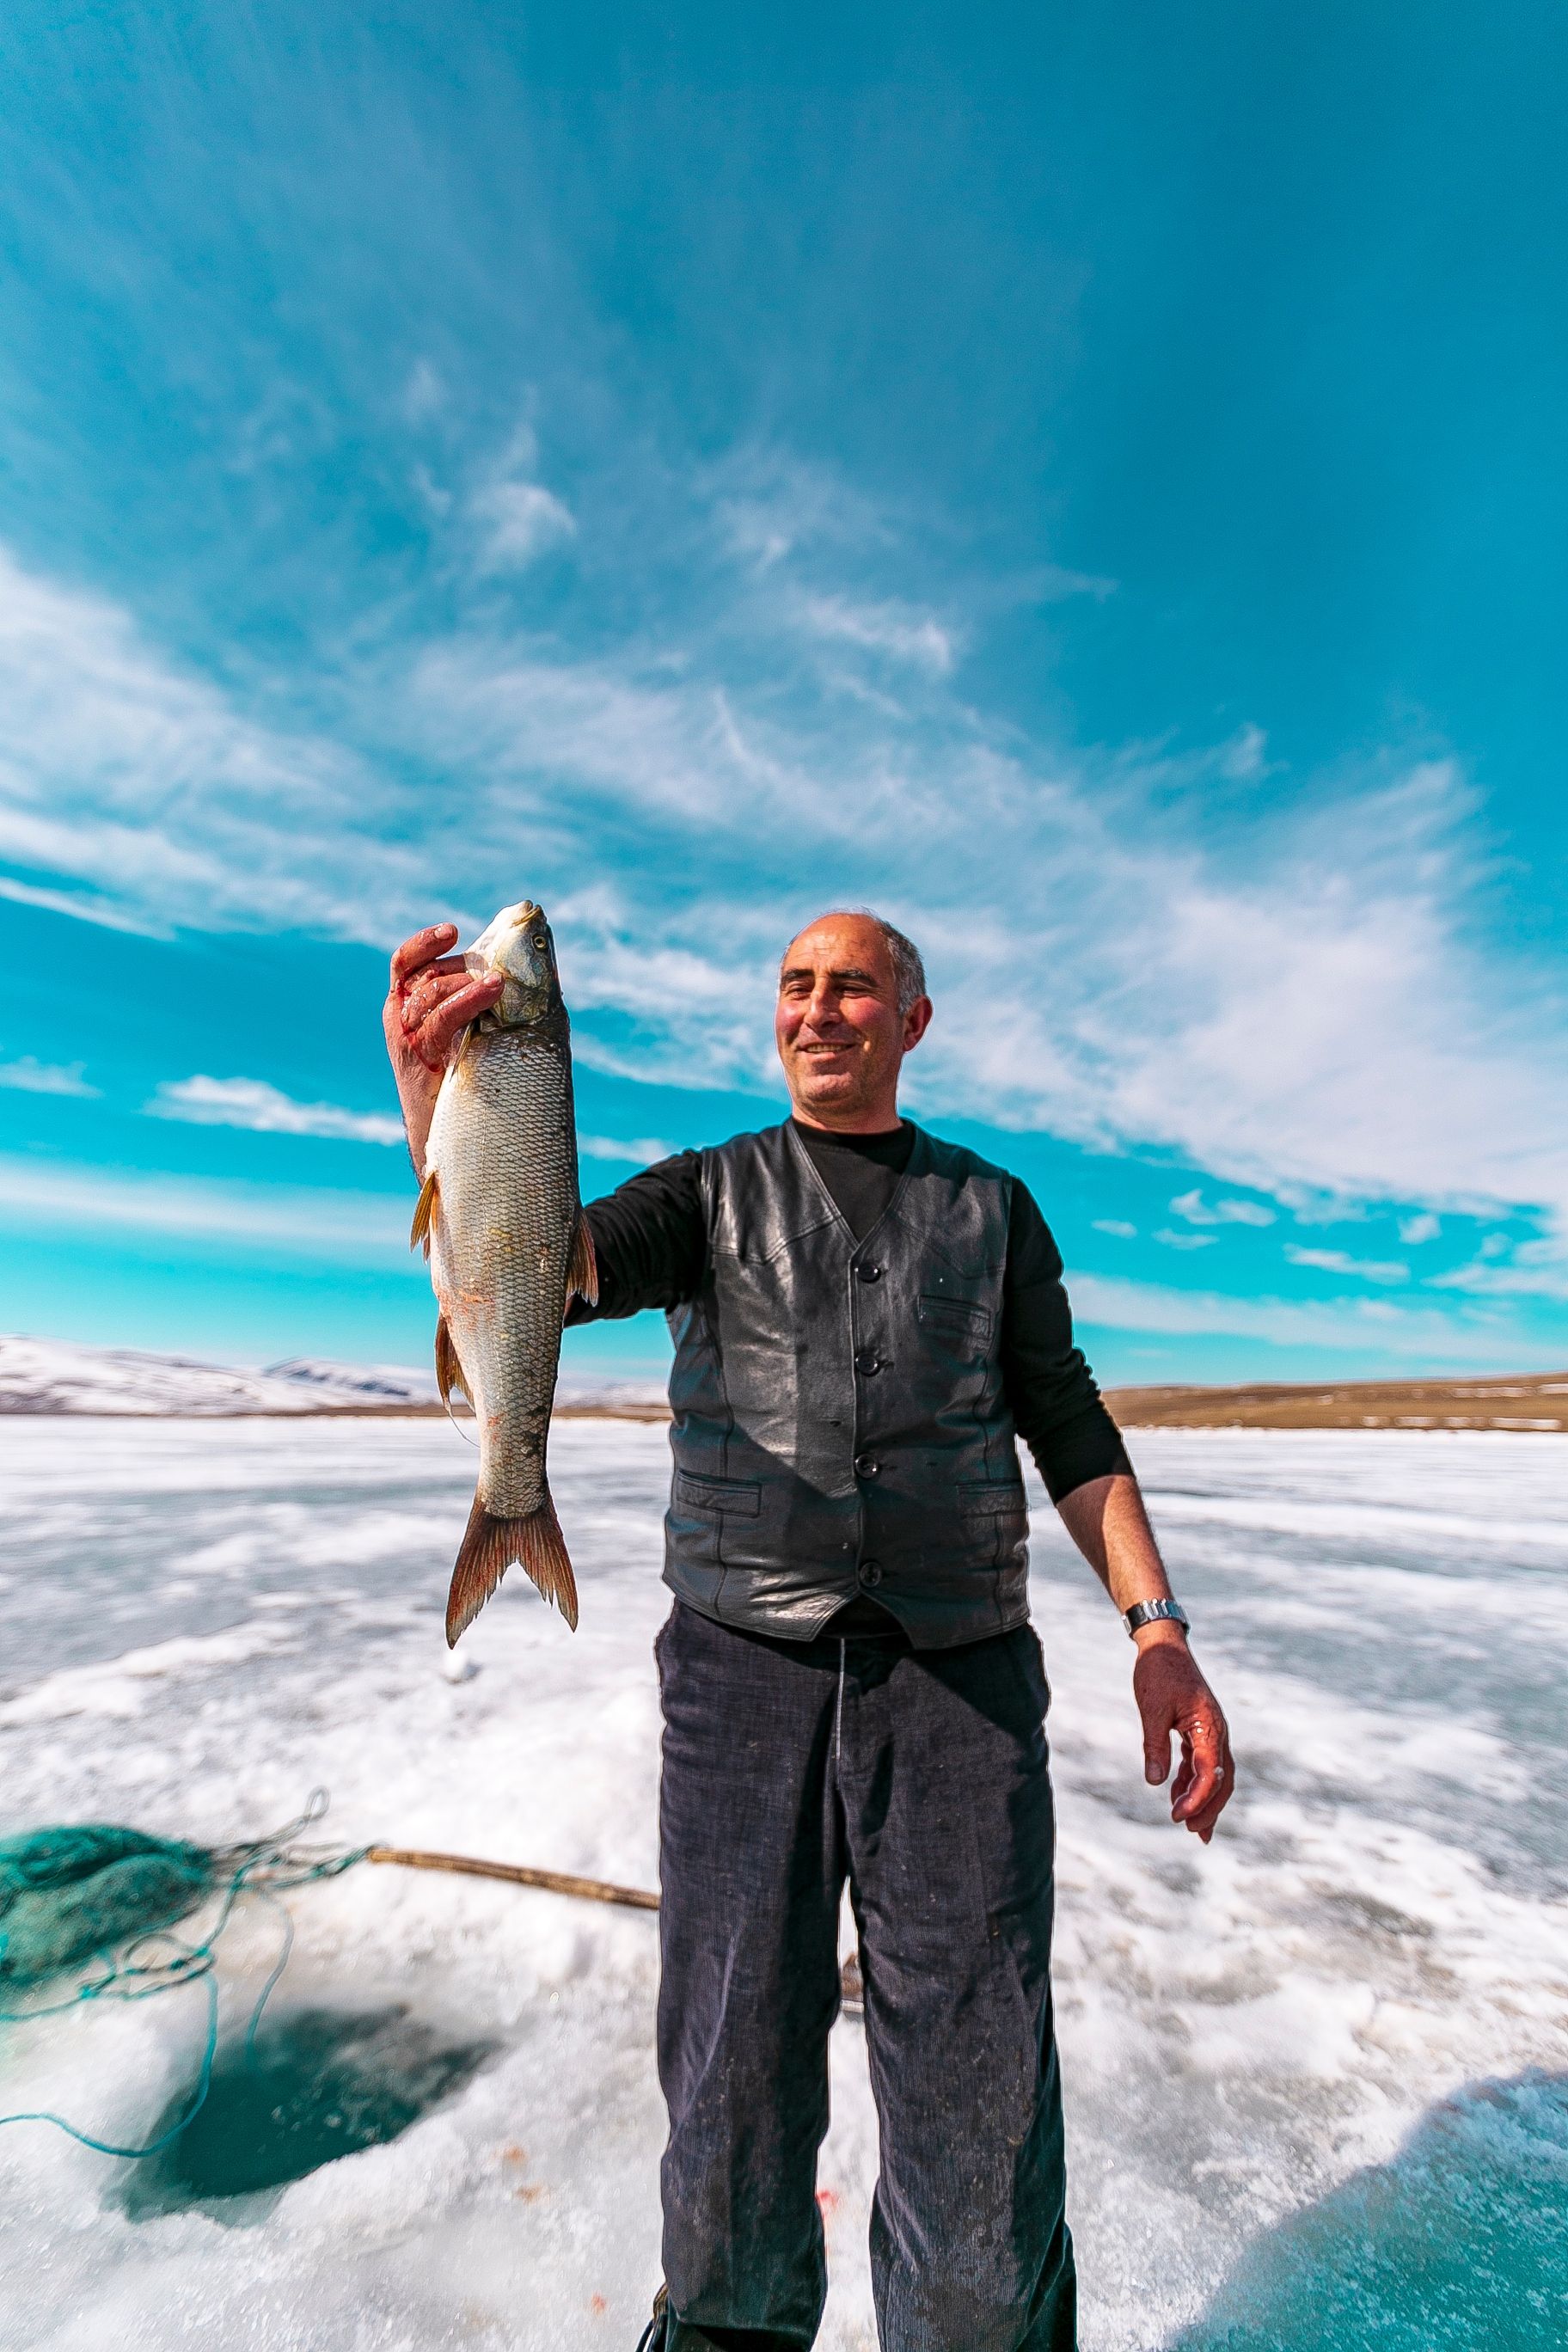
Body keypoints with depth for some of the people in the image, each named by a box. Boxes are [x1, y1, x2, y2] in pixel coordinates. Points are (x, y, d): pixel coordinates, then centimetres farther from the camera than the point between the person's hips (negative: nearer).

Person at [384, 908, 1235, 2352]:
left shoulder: (993, 1208, 10)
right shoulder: (709, 1192, 7)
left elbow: (1069, 1428, 9)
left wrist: (1157, 1630, -4)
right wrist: (437, 1095, -27)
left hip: (959, 1678, 1)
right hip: (744, 1665, 0)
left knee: (980, 2105, 5)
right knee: (735, 2082, 11)